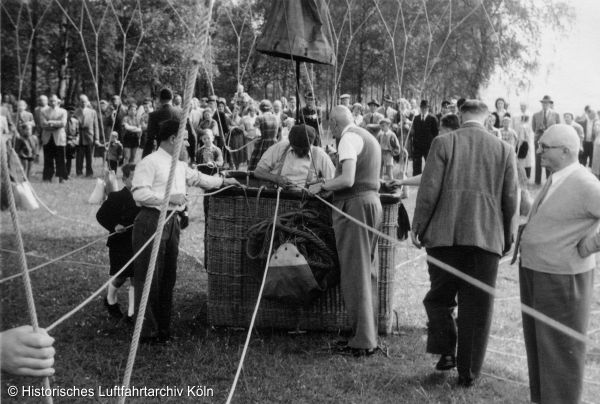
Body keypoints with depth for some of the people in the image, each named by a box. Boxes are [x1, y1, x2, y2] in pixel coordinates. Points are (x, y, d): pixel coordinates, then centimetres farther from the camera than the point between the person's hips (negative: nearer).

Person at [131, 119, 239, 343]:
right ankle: (147, 331, 2)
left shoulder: (180, 166, 17)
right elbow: (139, 193, -17)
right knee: (148, 276, -4)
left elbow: (197, 178, 32)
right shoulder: (149, 162, -9)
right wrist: (168, 198, -19)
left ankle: (163, 327, 22)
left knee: (168, 276, 12)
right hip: (151, 221, -9)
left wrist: (224, 181, 31)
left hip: (172, 222, 9)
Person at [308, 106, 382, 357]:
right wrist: (330, 184, 22)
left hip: (354, 205, -10)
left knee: (355, 274, -5)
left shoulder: (349, 138, -9)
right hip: (372, 203, 10)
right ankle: (369, 336, 20)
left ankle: (362, 341, -3)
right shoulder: (369, 138, 21)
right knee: (368, 272, 13)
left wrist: (321, 186, -6)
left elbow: (347, 180, -20)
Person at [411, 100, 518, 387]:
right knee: (477, 307, 8)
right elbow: (510, 200, 7)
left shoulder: (443, 143, 0)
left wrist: (418, 227, 2)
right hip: (487, 238, 2)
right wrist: (507, 239, 15)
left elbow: (429, 190, -6)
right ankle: (468, 372, 14)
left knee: (439, 297, 17)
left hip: (445, 235, -1)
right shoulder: (504, 149, 6)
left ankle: (446, 352, 7)